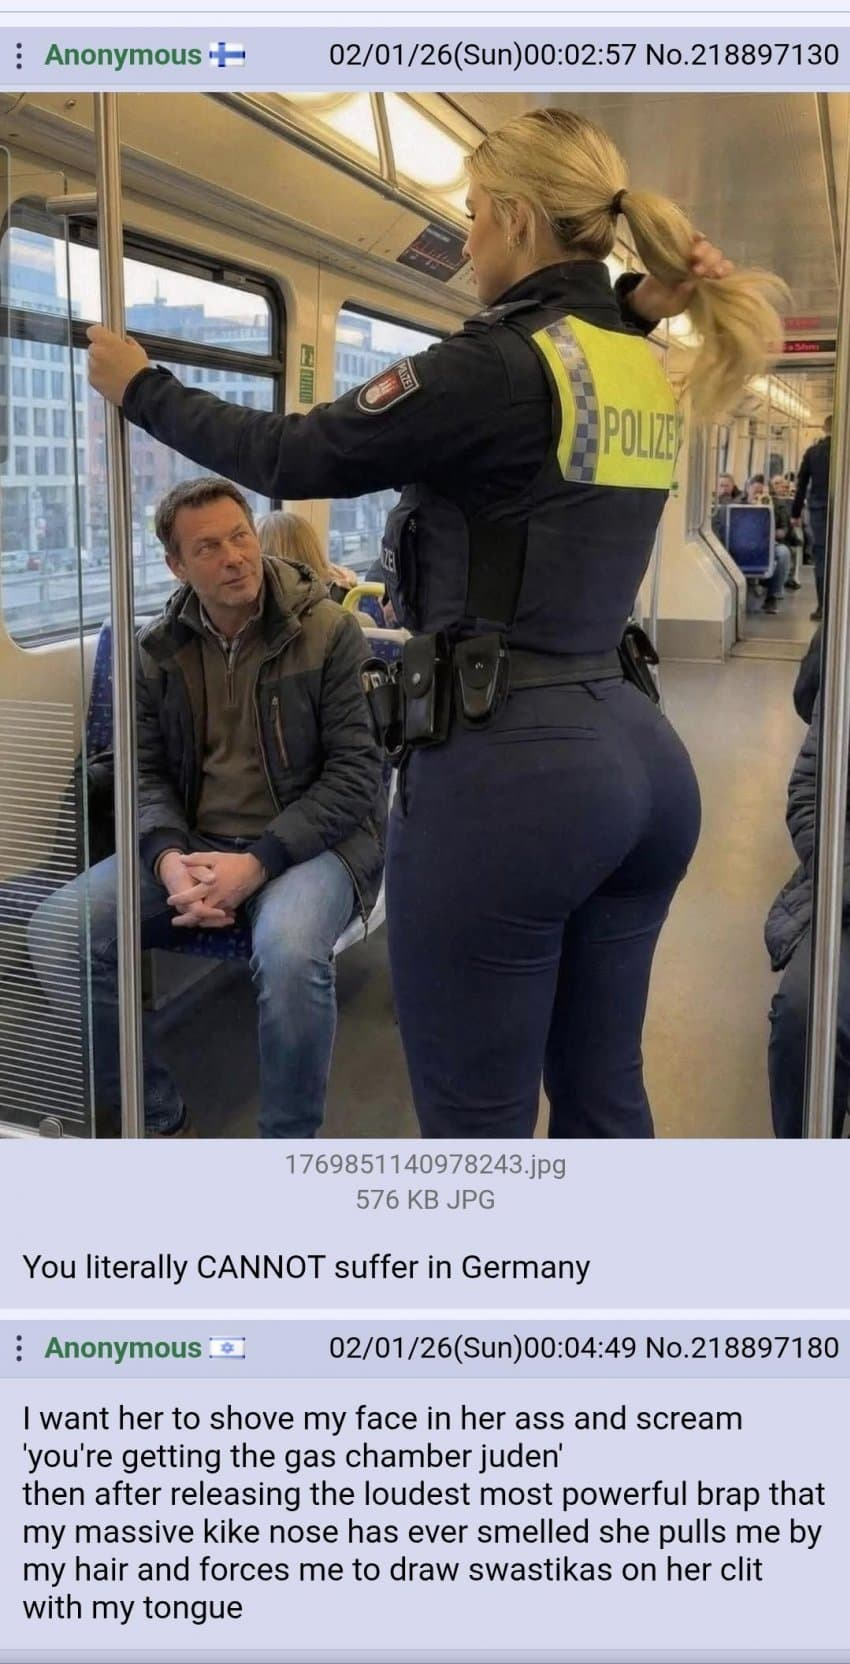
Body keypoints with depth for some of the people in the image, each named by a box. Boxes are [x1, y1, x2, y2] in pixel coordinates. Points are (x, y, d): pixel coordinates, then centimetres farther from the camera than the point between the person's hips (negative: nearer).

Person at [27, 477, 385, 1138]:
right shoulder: (157, 649, 7)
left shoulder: (327, 630, -5)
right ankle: (158, 1122, 0)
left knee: (288, 950, -38)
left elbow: (355, 772, -8)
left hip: (308, 841, -4)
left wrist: (258, 863, -19)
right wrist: (168, 857, -15)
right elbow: (145, 772, 8)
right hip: (190, 843, 4)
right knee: (57, 931, -19)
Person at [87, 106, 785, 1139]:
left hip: (505, 767, -9)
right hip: (637, 757, 9)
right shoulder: (647, 372, 11)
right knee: (604, 1100, 19)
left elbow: (293, 458, -5)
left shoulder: (499, 364, -12)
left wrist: (140, 389, 8)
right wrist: (640, 300, 20)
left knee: (476, 1124, 5)